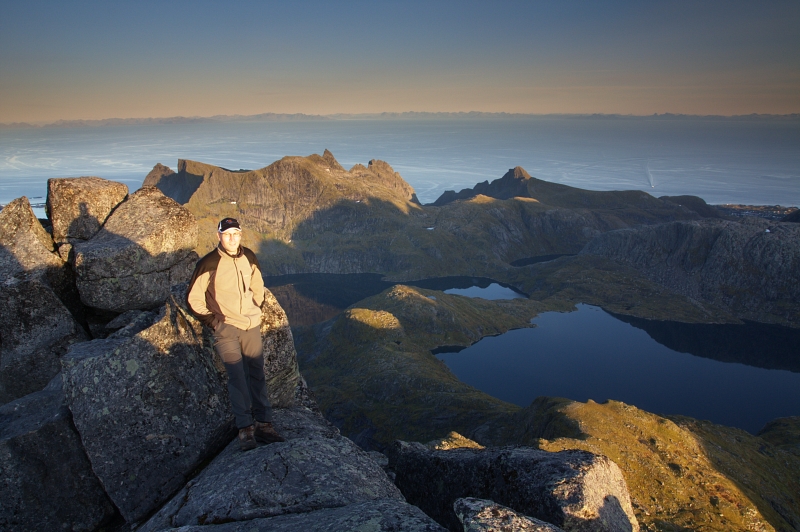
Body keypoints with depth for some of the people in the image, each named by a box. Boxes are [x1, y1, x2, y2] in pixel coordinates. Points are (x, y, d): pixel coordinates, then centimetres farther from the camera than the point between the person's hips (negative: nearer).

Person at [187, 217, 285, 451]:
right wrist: (213, 320, -3)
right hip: (226, 327, -4)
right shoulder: (209, 263, -8)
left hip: (252, 326, 4)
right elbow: (194, 298, -1)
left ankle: (263, 423, 12)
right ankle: (245, 427, -3)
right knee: (237, 376, -10)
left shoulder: (249, 257, 5)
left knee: (257, 374, 5)